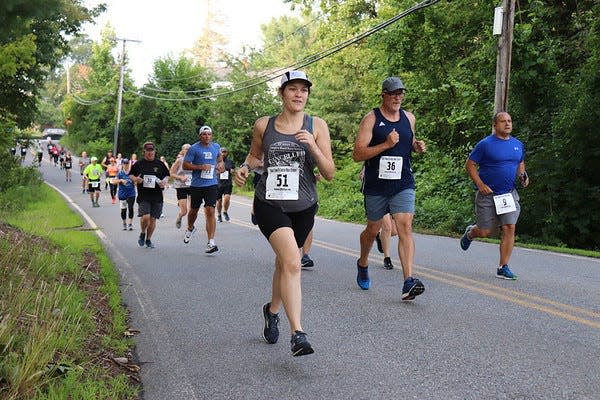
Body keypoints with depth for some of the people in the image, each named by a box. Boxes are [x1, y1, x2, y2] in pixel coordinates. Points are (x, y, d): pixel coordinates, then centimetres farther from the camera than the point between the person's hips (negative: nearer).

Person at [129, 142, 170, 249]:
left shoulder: (160, 164, 7)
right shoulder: (138, 164, 4)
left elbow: (167, 175, 16)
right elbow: (130, 175, 13)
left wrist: (164, 181, -5)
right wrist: (135, 179, -9)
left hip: (157, 196, 2)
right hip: (143, 196, -2)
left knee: (153, 219, 6)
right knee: (145, 217, -17)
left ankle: (148, 239, 24)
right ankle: (142, 234, 13)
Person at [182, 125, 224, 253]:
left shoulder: (216, 146, 8)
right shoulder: (194, 148, -6)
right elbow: (185, 165, -8)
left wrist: (220, 163, 12)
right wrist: (201, 167, -17)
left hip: (211, 184, 1)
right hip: (196, 185, -1)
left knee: (210, 212, -11)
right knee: (194, 210, 16)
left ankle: (211, 242, -13)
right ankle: (190, 228, 49)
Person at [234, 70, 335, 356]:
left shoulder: (317, 126, -1)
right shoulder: (263, 125, 1)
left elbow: (330, 174, -4)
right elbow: (255, 155, 20)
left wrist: (313, 146, -19)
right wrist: (245, 168, -2)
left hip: (303, 207, 2)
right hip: (269, 203, -2)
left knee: (284, 262, 18)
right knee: (292, 262, -23)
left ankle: (272, 311, 46)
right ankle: (297, 334, -22)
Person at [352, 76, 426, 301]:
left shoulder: (409, 118, 9)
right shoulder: (371, 119, -6)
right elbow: (357, 155, -13)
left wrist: (417, 147, 4)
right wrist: (386, 144, -23)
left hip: (403, 184, 2)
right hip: (376, 186, -2)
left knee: (405, 227, -14)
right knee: (373, 229, 14)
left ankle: (408, 282, -19)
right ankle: (363, 264, 43)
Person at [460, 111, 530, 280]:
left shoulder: (518, 144, 9)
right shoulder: (485, 144, -8)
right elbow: (470, 165, -6)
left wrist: (523, 175, 4)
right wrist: (480, 184, -15)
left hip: (509, 194, 4)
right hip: (487, 194, -4)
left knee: (510, 228, -7)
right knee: (485, 232, 3)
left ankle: (503, 268, 1)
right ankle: (469, 233, 41)